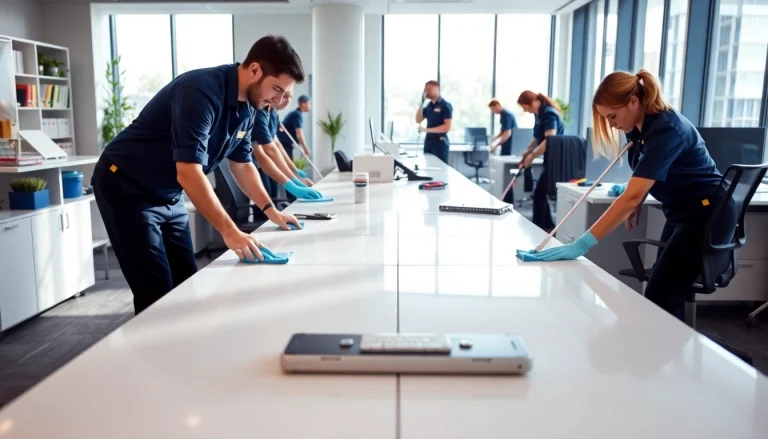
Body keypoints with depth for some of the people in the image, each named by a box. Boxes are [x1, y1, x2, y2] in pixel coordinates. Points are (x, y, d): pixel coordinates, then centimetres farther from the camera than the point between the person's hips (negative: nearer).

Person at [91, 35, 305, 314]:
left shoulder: (246, 106, -1)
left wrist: (270, 210, 6)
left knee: (186, 284, 8)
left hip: (168, 194, 9)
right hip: (127, 188, -8)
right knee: (156, 292, -9)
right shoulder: (201, 92, -29)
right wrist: (229, 231, -35)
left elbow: (242, 164, 12)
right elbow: (189, 174, -34)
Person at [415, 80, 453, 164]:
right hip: (428, 140, 7)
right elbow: (418, 120, 9)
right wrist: (422, 103, 0)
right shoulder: (429, 105, 11)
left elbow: (447, 127, -16)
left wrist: (427, 130, -20)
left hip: (440, 141, -6)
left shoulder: (445, 105, -9)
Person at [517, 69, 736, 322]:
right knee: (665, 295, 11)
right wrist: (635, 209, 3)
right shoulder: (641, 126, -2)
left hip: (708, 215, -9)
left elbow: (632, 196, -38)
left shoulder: (665, 129, -29)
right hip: (681, 214, 9)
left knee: (659, 298, -10)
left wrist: (581, 245, -43)